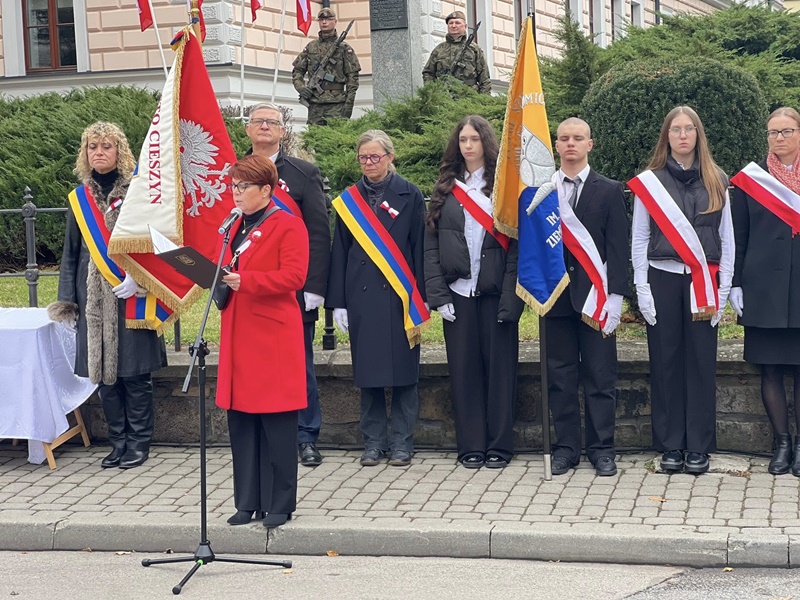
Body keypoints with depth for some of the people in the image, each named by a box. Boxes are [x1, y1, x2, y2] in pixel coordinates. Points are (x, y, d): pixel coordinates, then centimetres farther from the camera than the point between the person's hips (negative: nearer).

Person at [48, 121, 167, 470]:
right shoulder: (79, 199, 11)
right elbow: (71, 254, 14)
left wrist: (137, 279, -17)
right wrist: (67, 300, 8)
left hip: (131, 296, -4)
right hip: (94, 300, 4)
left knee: (133, 372, -1)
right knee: (104, 372, 6)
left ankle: (138, 442, 10)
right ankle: (118, 442, 17)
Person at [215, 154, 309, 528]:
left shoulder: (288, 226, -6)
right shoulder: (237, 227, 17)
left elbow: (293, 276, -17)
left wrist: (245, 281, -23)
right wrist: (221, 277, 4)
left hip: (274, 336, -7)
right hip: (239, 336, 7)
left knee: (277, 423, -2)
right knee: (240, 421, 7)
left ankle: (280, 504, 5)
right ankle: (248, 501, 14)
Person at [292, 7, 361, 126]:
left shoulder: (344, 48, 3)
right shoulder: (310, 47, 14)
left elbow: (352, 77, 0)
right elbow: (297, 70, 18)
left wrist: (349, 104, -8)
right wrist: (300, 87, -3)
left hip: (336, 104, -4)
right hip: (314, 104, 4)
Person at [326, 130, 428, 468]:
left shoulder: (410, 196, 2)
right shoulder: (349, 200, 8)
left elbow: (418, 250, 0)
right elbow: (339, 252, 8)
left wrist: (419, 298, -5)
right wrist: (338, 302, 3)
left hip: (399, 295, -2)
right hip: (361, 296, 2)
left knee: (401, 368, 1)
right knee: (368, 370, 5)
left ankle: (402, 442, 9)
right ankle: (373, 441, 14)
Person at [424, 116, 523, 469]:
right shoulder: (446, 189, 9)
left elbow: (515, 241, -4)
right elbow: (431, 244, 5)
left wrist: (511, 295, -13)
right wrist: (438, 294, -4)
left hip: (496, 292, -2)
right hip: (457, 292, 2)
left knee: (499, 367, 2)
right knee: (464, 368, 4)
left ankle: (499, 445, 11)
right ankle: (471, 445, 12)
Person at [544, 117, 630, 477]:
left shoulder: (609, 191, 5)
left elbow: (618, 248, 1)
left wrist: (615, 296, -7)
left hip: (594, 295, -1)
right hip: (555, 295, 2)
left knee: (600, 377, 1)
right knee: (559, 377, 5)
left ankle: (602, 448, 8)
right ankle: (566, 447, 12)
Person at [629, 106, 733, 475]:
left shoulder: (715, 182, 8)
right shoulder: (649, 182, 5)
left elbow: (726, 239, 9)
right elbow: (638, 240, 5)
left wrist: (722, 290, 2)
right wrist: (642, 289, -3)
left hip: (703, 283, 1)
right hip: (662, 279, 0)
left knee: (701, 362, 0)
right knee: (666, 362, 2)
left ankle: (699, 447, 7)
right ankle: (670, 445, 9)